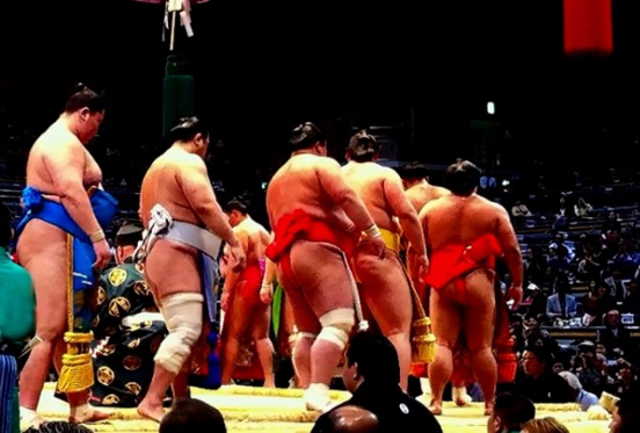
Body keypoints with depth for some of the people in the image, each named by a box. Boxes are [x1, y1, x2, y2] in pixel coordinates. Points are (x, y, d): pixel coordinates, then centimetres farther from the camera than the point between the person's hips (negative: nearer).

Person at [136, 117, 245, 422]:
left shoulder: (156, 167, 26)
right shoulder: (189, 161, -4)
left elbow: (145, 214, 30)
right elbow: (205, 205, -17)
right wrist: (234, 242, -15)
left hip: (157, 253, 11)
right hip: (176, 253, -11)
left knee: (181, 331, 12)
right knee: (187, 329, -17)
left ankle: (182, 401, 13)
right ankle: (152, 401, -25)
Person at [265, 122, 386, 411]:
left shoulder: (276, 180, 29)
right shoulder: (321, 164, 5)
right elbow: (345, 196, -11)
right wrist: (372, 230, -12)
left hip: (286, 259, 9)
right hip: (317, 251, -9)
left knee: (308, 331, 14)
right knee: (338, 323, -19)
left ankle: (308, 393, 5)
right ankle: (318, 393, -34)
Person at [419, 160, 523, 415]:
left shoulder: (430, 209, 7)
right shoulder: (494, 210, 4)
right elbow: (512, 251, 1)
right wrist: (517, 284, 10)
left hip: (443, 284, 1)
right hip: (478, 283, -1)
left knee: (441, 344, 1)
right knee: (481, 347, 8)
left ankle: (436, 401, -7)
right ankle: (490, 403, 15)